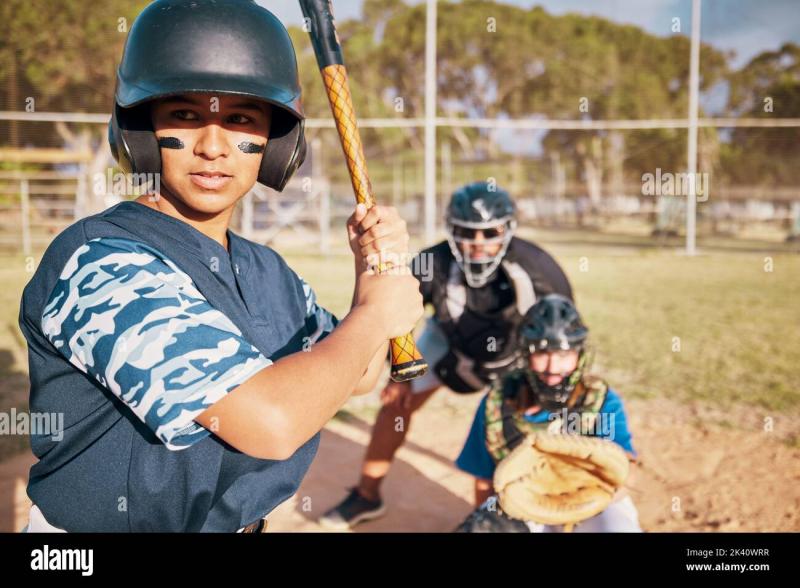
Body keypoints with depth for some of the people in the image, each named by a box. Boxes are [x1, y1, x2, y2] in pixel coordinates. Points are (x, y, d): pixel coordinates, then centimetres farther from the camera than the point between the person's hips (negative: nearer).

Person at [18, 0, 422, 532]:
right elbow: (271, 420, -33)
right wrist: (373, 313, -18)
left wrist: (375, 270, -6)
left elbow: (355, 377, 10)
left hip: (242, 521, 7)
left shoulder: (267, 270, 0)